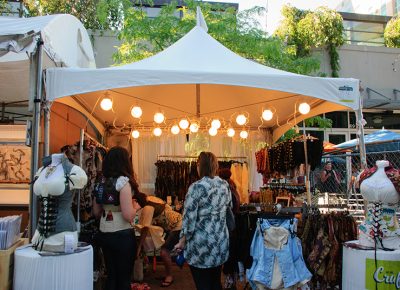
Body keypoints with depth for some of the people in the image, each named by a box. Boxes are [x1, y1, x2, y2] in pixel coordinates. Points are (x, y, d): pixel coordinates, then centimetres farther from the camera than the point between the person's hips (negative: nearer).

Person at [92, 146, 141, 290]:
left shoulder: (100, 182, 6)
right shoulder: (123, 181, -16)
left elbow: (96, 213, 14)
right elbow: (128, 216, -21)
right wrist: (135, 206, -2)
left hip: (103, 234, 7)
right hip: (122, 235, -7)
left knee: (111, 275, 18)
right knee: (124, 278, 7)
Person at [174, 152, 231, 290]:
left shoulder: (196, 187, -16)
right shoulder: (225, 185, 2)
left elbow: (189, 218, -15)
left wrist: (182, 241, -3)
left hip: (201, 245, -6)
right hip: (221, 242, 6)